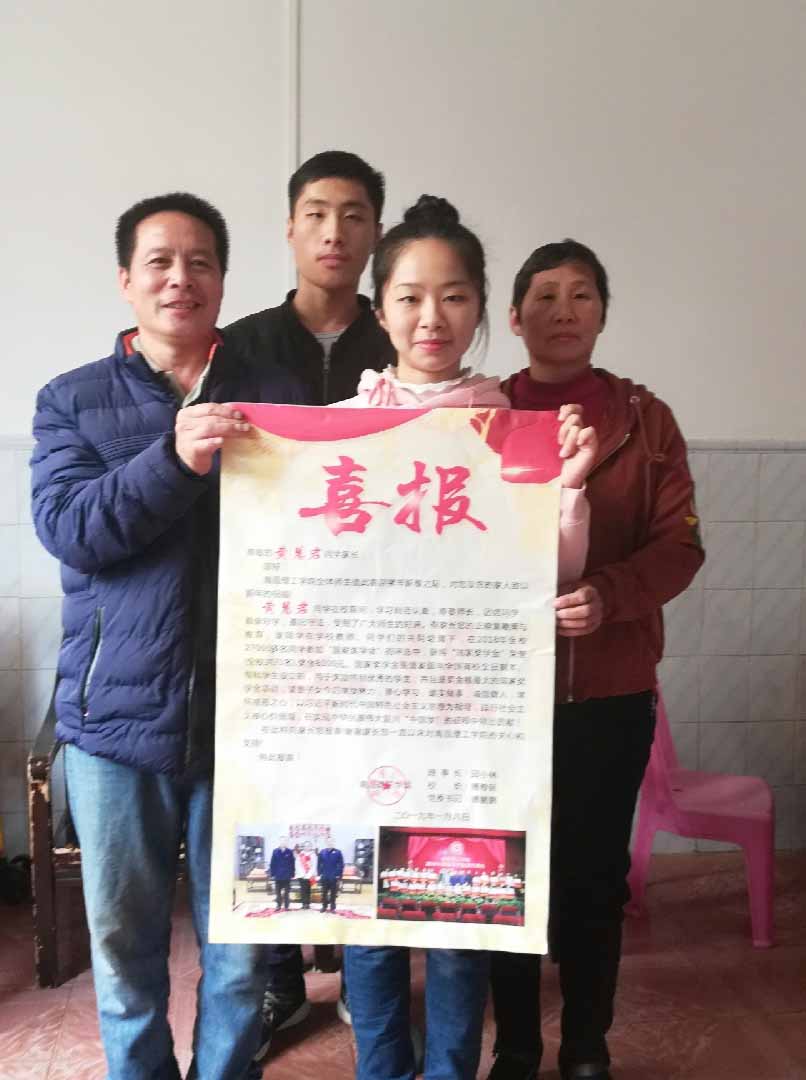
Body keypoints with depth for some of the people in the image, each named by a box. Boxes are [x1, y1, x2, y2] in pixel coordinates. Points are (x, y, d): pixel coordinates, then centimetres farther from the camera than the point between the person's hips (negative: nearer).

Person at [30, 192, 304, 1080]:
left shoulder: (276, 396, 6)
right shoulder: (72, 400, 7)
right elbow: (65, 527, -9)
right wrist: (174, 459, -22)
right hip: (118, 714, 0)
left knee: (242, 945, 11)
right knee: (125, 943, 13)